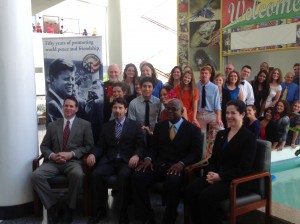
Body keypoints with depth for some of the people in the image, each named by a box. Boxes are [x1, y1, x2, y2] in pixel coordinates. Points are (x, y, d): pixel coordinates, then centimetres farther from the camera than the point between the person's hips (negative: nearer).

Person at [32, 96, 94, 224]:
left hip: (73, 161, -3)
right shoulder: (52, 125, 17)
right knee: (36, 176, -26)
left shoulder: (85, 125, 9)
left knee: (78, 175, -36)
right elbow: (44, 146, 14)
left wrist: (71, 154, -13)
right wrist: (52, 155, -9)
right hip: (54, 161, 3)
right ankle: (53, 207, -10)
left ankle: (69, 208, -13)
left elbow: (89, 146, 2)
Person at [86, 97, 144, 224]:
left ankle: (123, 213, -20)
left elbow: (140, 145, 3)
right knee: (96, 174, -27)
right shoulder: (107, 126, 20)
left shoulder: (135, 126, 11)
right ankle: (99, 210, -10)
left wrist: (136, 156, -19)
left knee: (125, 175, -36)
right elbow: (100, 146, 14)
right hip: (109, 160, 3)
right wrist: (92, 154, -8)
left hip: (127, 160, -3)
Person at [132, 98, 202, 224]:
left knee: (173, 182, -38)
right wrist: (148, 158, -9)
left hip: (178, 167, -3)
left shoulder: (193, 129, 5)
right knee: (137, 177, -24)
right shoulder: (159, 126, 17)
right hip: (159, 165, 4)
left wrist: (181, 163, -21)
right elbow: (153, 147, 14)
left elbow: (196, 153, -3)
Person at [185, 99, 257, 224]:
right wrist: (210, 173, -7)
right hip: (216, 176, 6)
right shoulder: (221, 134, 16)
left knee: (206, 196, -29)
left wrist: (221, 176, -20)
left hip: (237, 180, -6)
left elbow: (245, 169, -12)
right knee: (190, 190, -19)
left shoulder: (249, 137, -5)